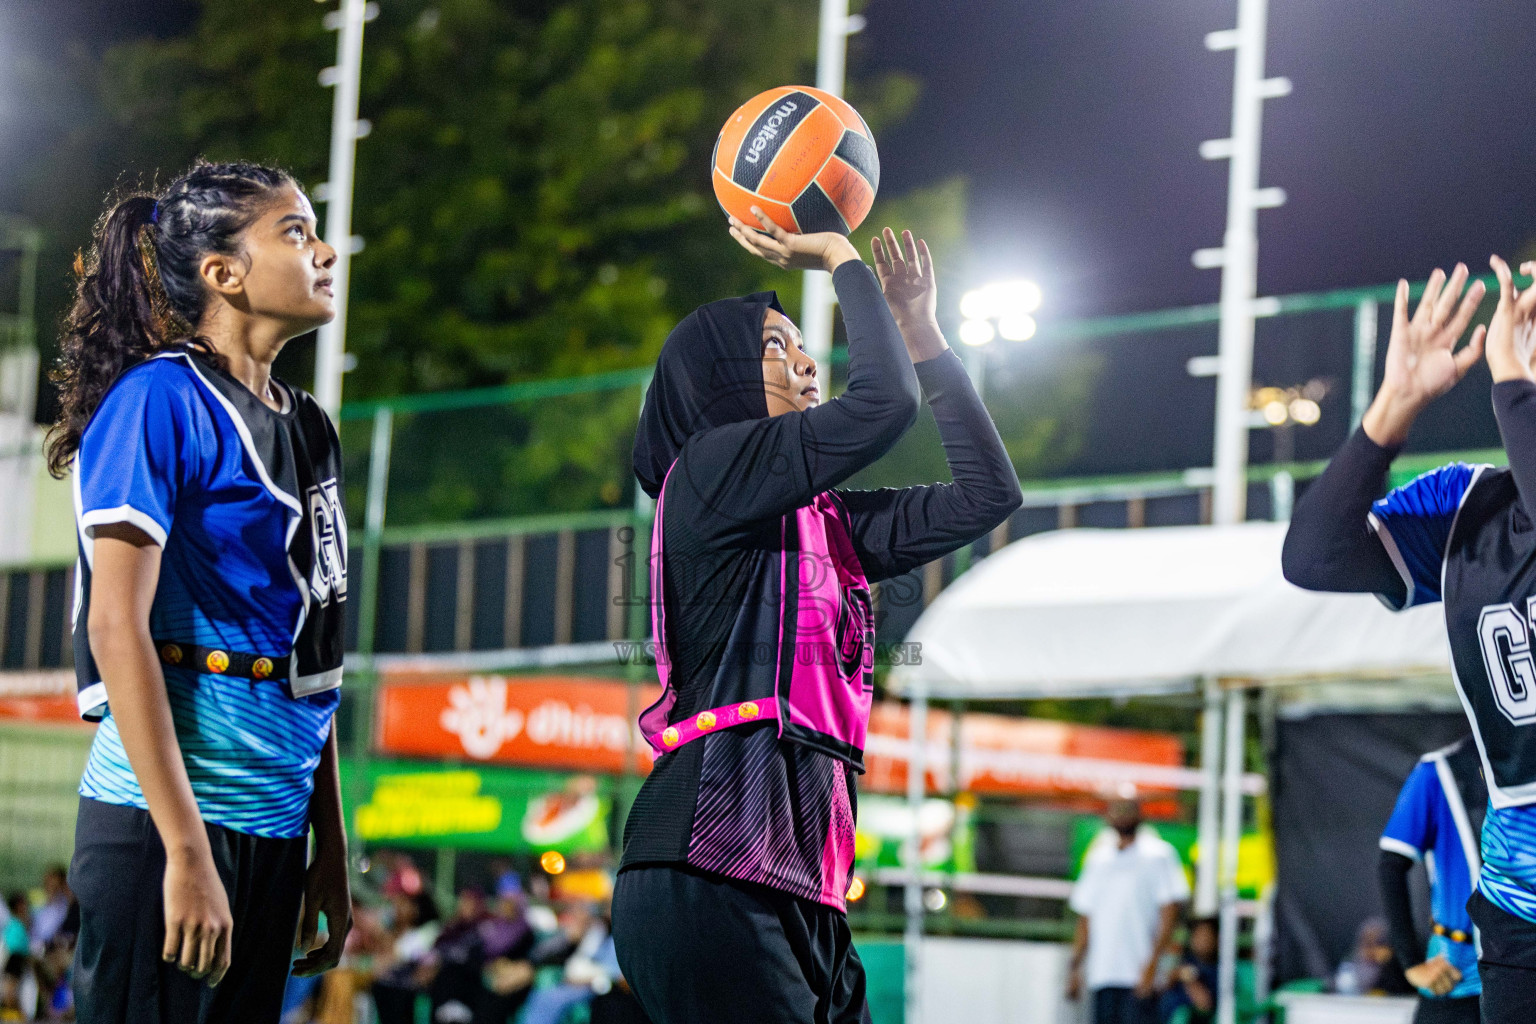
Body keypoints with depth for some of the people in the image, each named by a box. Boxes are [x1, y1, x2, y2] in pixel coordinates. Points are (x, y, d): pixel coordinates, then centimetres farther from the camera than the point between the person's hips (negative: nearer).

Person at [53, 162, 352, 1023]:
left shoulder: (307, 427, 15)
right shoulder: (160, 401, -8)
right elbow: (117, 628, -16)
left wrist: (331, 847, 16)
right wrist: (187, 851, -21)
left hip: (272, 825, 8)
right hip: (166, 820, -8)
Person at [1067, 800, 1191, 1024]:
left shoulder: (1158, 854, 1)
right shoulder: (1098, 859, 18)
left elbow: (1169, 913, -6)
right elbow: (1086, 918, 21)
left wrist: (1152, 963, -15)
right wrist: (1075, 966, 13)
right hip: (1102, 975, 5)